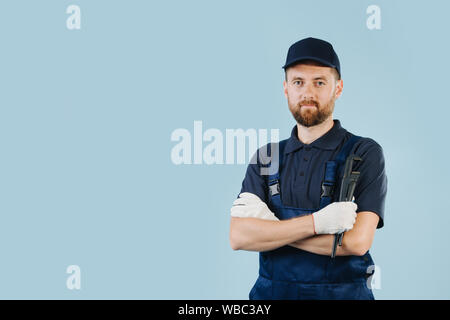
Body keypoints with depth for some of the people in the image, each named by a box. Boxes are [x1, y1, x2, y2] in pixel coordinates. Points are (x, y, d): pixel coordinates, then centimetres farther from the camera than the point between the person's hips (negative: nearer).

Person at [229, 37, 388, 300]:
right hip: (270, 292, 3)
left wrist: (268, 228, -13)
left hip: (342, 292, -2)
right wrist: (316, 222, -21)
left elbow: (356, 241, -19)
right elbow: (238, 236, -9)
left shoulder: (365, 153, -7)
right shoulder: (266, 158, 3)